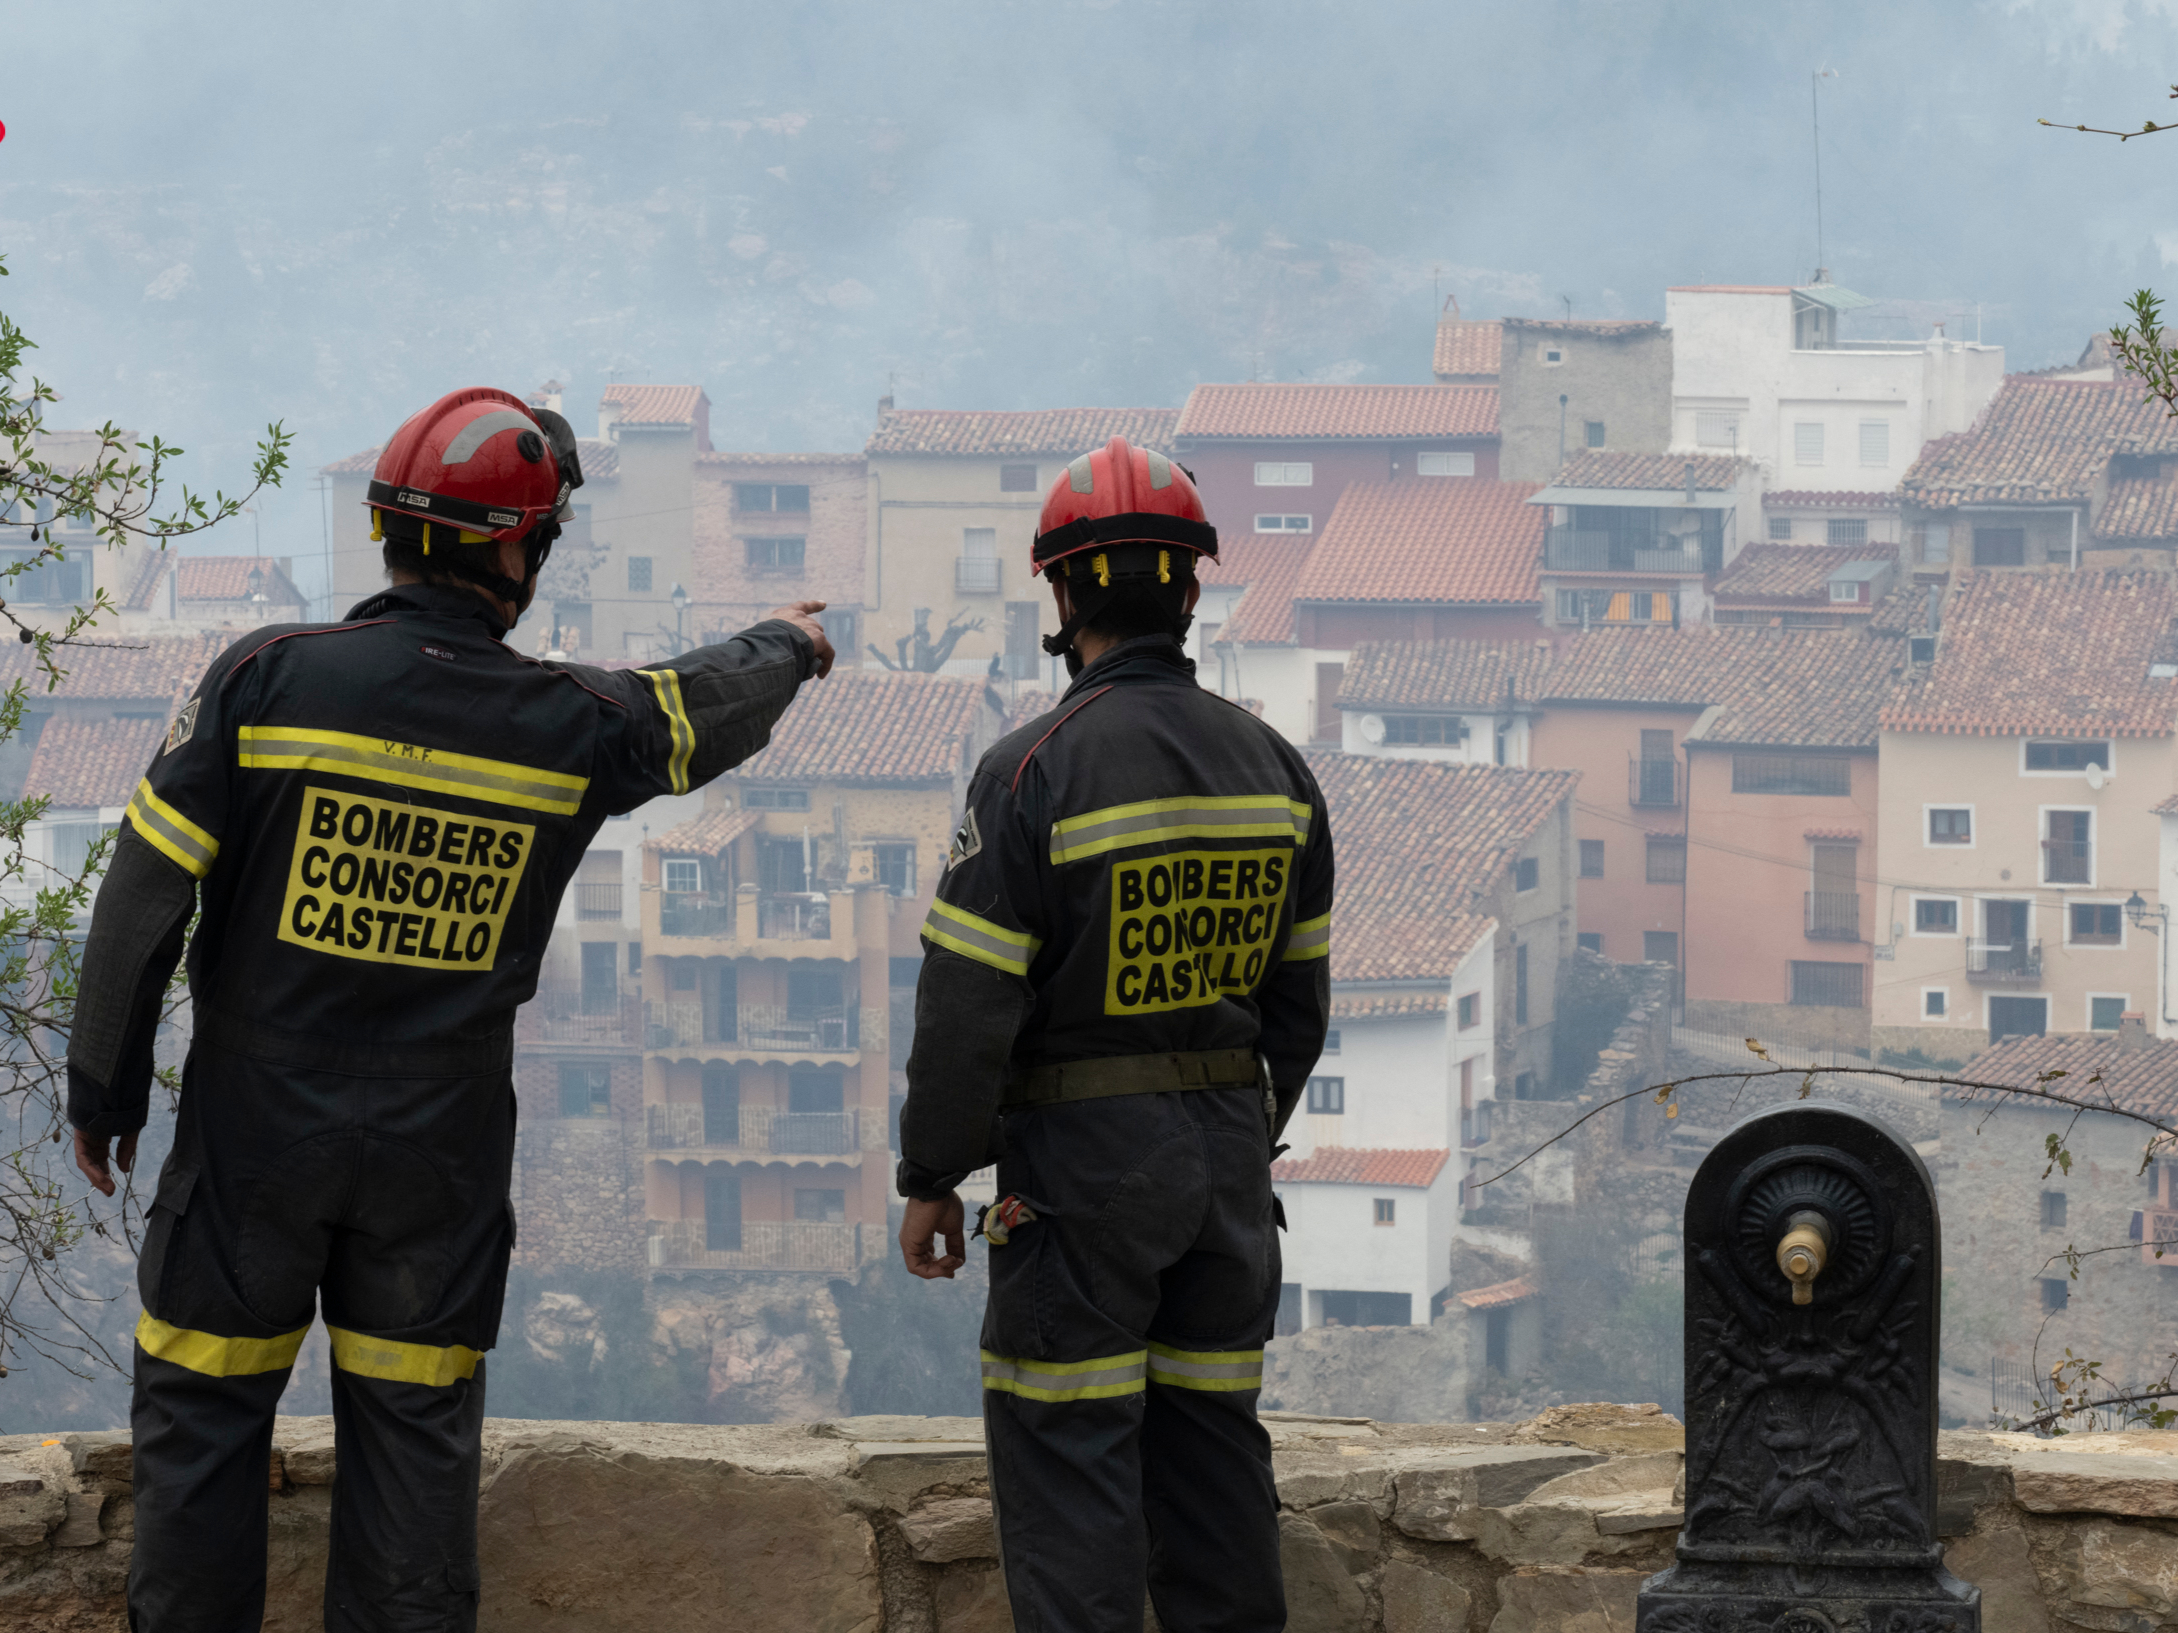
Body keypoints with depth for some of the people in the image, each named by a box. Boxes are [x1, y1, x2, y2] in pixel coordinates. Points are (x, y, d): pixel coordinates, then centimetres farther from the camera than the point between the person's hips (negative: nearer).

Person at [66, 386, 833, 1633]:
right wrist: (789, 647, 40)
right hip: (442, 1154, 1)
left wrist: (105, 1088, 2)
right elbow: (714, 705, 16)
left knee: (204, 1421, 8)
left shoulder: (268, 678, -12)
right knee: (413, 1438, 9)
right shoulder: (570, 729, -6)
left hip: (257, 1129, -1)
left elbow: (148, 893, -10)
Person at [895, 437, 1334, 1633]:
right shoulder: (1272, 767, 6)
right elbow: (1300, 994, 12)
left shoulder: (1035, 772, -14)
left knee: (1067, 1450, -3)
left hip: (1083, 1165, -6)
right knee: (1213, 1438, 13)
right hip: (1229, 1147, 6)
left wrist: (931, 1177, -3)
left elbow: (968, 1002, -13)